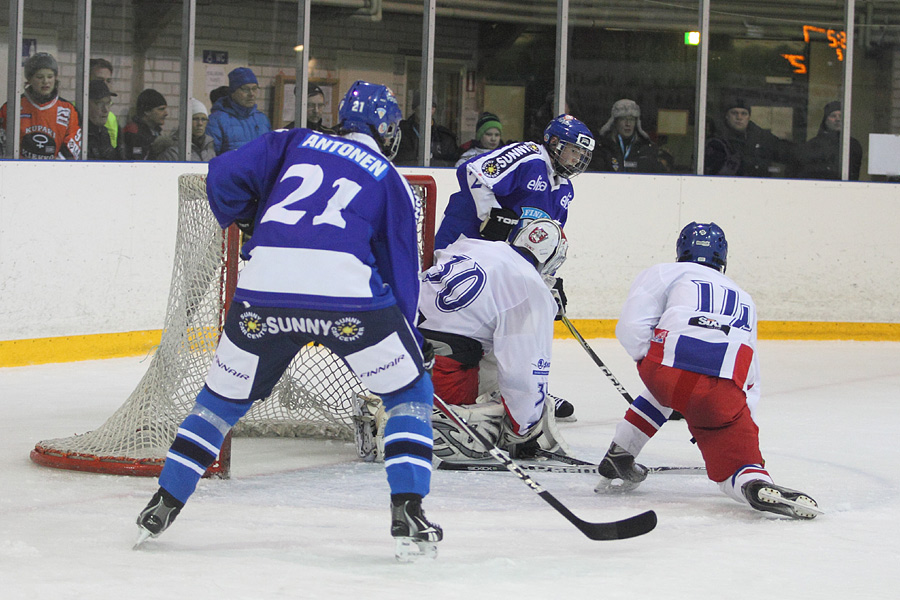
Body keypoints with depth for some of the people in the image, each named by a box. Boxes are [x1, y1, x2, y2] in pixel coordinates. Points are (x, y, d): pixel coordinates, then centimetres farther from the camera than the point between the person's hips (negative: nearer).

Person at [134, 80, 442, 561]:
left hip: (265, 285, 2)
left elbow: (224, 175, 13)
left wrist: (244, 220, 31)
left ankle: (163, 506, 25)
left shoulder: (294, 143, 23)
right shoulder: (391, 182, 20)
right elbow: (401, 270, 20)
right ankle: (407, 514, 3)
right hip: (347, 287, -2)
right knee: (410, 393, 16)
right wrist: (412, 340, 29)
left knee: (224, 396, 23)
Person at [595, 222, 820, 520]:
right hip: (723, 393, 0)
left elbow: (631, 327, 9)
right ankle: (758, 485, -29)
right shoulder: (743, 299, 37)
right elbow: (750, 381, 36)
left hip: (668, 367, 0)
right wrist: (745, 425, 45)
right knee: (736, 465, 7)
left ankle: (617, 459, 35)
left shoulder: (665, 273, 23)